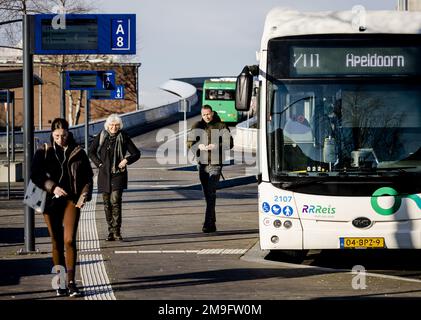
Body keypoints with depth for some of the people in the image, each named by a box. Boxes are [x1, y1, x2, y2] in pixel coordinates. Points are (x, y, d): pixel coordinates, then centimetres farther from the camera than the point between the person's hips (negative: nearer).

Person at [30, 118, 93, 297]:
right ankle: (60, 283, 13)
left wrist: (84, 195, -6)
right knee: (57, 243, 5)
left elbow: (88, 177, 9)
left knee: (69, 240, -13)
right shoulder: (43, 153, 5)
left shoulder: (78, 153, 5)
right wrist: (52, 187, -14)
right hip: (51, 201, 1)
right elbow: (35, 175, -1)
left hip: (71, 201, -1)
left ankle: (71, 283, -12)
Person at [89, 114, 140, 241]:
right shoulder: (101, 136, 3)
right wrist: (99, 163, 2)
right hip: (104, 174, 3)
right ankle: (111, 231, 13)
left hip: (118, 174, -3)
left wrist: (126, 160, -12)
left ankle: (117, 231, -14)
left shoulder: (123, 137, -1)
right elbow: (91, 151, 14)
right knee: (107, 203, 5)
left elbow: (136, 154, 4)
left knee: (115, 201, -16)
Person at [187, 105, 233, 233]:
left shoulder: (221, 126, -1)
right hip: (202, 163, 5)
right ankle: (212, 222, 24)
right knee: (207, 193, 12)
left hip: (215, 164, -5)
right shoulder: (197, 126, 9)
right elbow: (189, 143, 7)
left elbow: (230, 144, -3)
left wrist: (217, 146, -20)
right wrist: (199, 146, -14)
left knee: (211, 193, -15)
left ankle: (208, 223, -19)